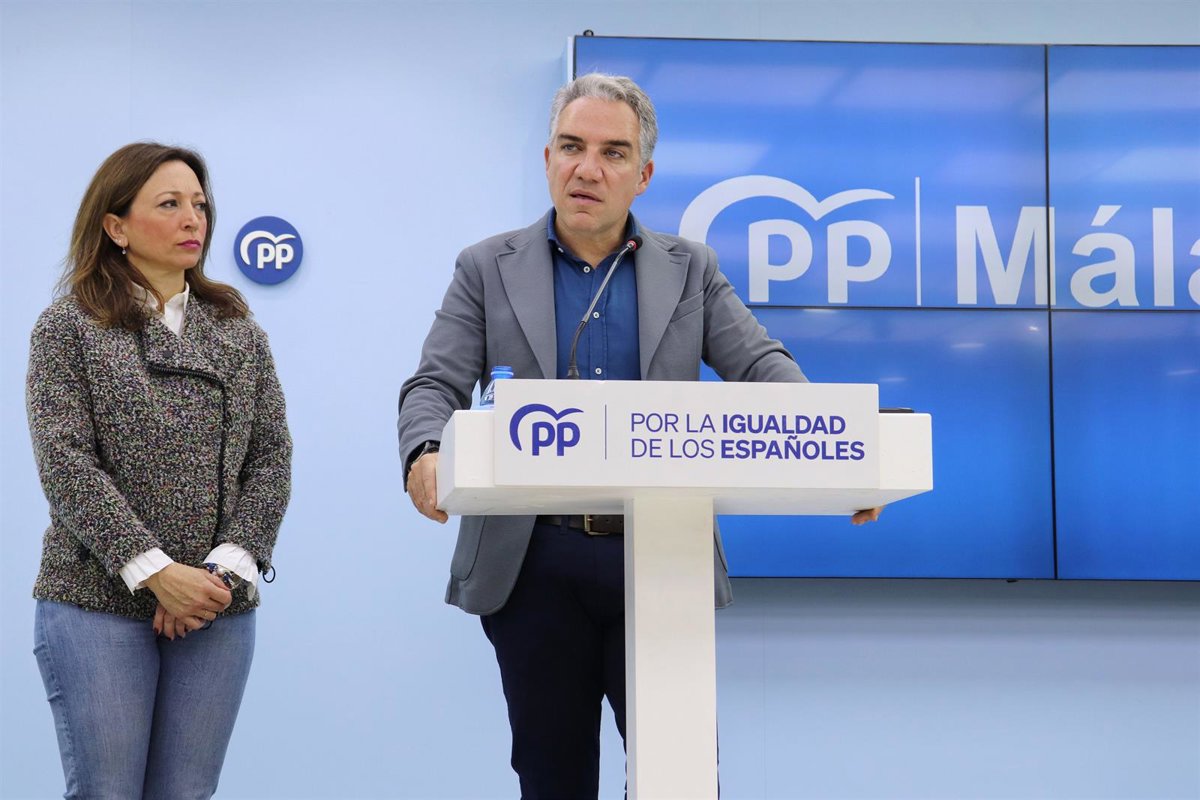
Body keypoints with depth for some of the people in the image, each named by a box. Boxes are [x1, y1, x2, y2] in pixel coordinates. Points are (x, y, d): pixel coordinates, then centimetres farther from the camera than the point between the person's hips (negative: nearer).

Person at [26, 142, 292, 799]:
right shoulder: (68, 327, 1)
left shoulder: (239, 331, 13)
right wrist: (154, 571, -16)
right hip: (98, 602, -3)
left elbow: (270, 457, 7)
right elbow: (65, 463, -8)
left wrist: (229, 565, -8)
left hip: (219, 605, 3)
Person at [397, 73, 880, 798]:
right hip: (535, 567, 0)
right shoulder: (488, 269, 8)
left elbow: (763, 368, 0)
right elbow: (435, 386, 0)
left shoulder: (690, 269, 10)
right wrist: (427, 454, -24)